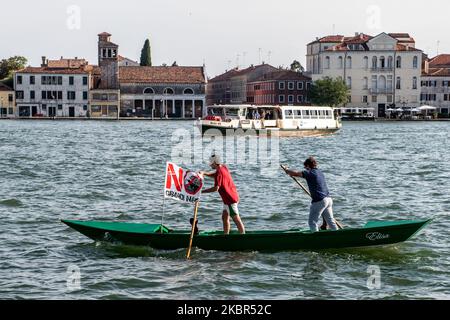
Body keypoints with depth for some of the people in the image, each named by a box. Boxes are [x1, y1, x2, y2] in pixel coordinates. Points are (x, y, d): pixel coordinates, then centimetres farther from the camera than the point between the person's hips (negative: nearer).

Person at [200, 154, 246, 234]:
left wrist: (202, 191, -23)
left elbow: (216, 188, -27)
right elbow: (214, 175, 22)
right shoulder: (223, 167, 7)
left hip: (230, 199, -10)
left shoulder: (219, 172, -21)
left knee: (236, 219, -6)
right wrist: (204, 173, 6)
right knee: (224, 217, 14)